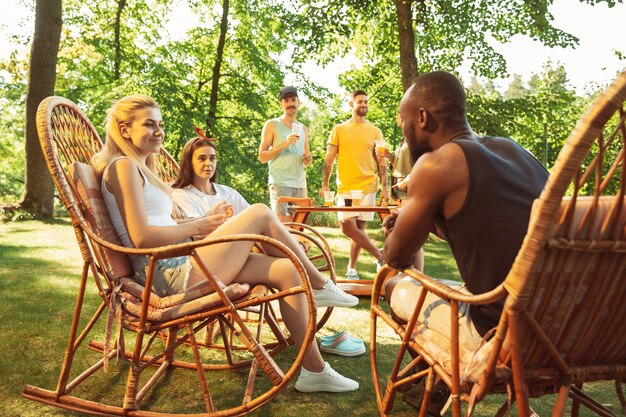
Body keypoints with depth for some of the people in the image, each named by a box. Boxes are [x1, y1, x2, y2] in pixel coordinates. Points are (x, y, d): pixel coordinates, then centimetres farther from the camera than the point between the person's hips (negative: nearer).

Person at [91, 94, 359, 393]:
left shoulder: (141, 168, 24)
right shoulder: (123, 166, -6)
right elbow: (141, 237, -17)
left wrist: (204, 219, 7)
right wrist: (196, 227, -7)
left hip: (178, 268, 9)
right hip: (172, 274, -9)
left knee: (286, 270, -3)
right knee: (260, 213, -11)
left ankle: (314, 369, 3)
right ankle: (320, 285, 7)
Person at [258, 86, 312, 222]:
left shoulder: (303, 128, 19)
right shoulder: (272, 125, 3)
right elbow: (262, 157, -3)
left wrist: (308, 159, 2)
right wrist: (284, 144, -15)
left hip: (300, 183, 5)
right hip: (280, 183, -5)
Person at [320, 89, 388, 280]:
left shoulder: (375, 132, 9)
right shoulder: (338, 130, 8)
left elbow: (381, 162, 8)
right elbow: (329, 159, 5)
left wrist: (384, 187, -1)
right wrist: (325, 184, -4)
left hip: (367, 186, 0)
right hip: (345, 186, 0)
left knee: (358, 227, 2)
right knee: (348, 226, -9)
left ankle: (351, 268, 14)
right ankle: (380, 255, 6)